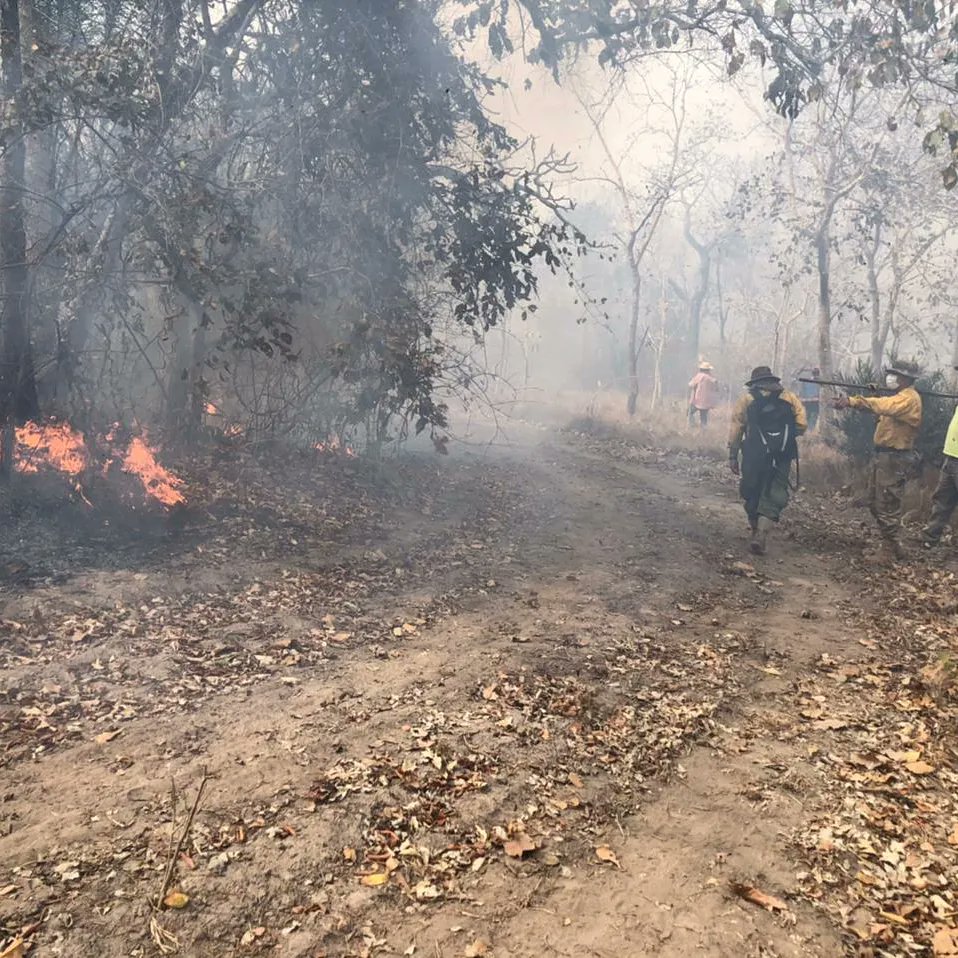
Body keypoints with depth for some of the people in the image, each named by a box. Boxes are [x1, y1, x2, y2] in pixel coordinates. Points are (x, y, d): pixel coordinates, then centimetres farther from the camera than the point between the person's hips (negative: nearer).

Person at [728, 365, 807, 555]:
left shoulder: (746, 400, 7)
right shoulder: (790, 398, 10)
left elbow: (736, 429, 1)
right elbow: (802, 425, 1)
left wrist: (733, 456, 3)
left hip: (754, 455, 0)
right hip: (782, 457, 0)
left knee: (752, 494, 15)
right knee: (773, 497, 1)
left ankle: (756, 531, 23)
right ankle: (761, 536, -14)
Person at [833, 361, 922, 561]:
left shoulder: (909, 398, -15)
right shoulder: (899, 397, 20)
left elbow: (884, 406, -32)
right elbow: (882, 407, 10)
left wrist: (852, 401, -40)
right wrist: (851, 401, -8)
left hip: (894, 459, -10)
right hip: (883, 456, 10)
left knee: (887, 506, -6)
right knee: (875, 502, 15)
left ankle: (891, 551, 3)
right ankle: (891, 544, 25)